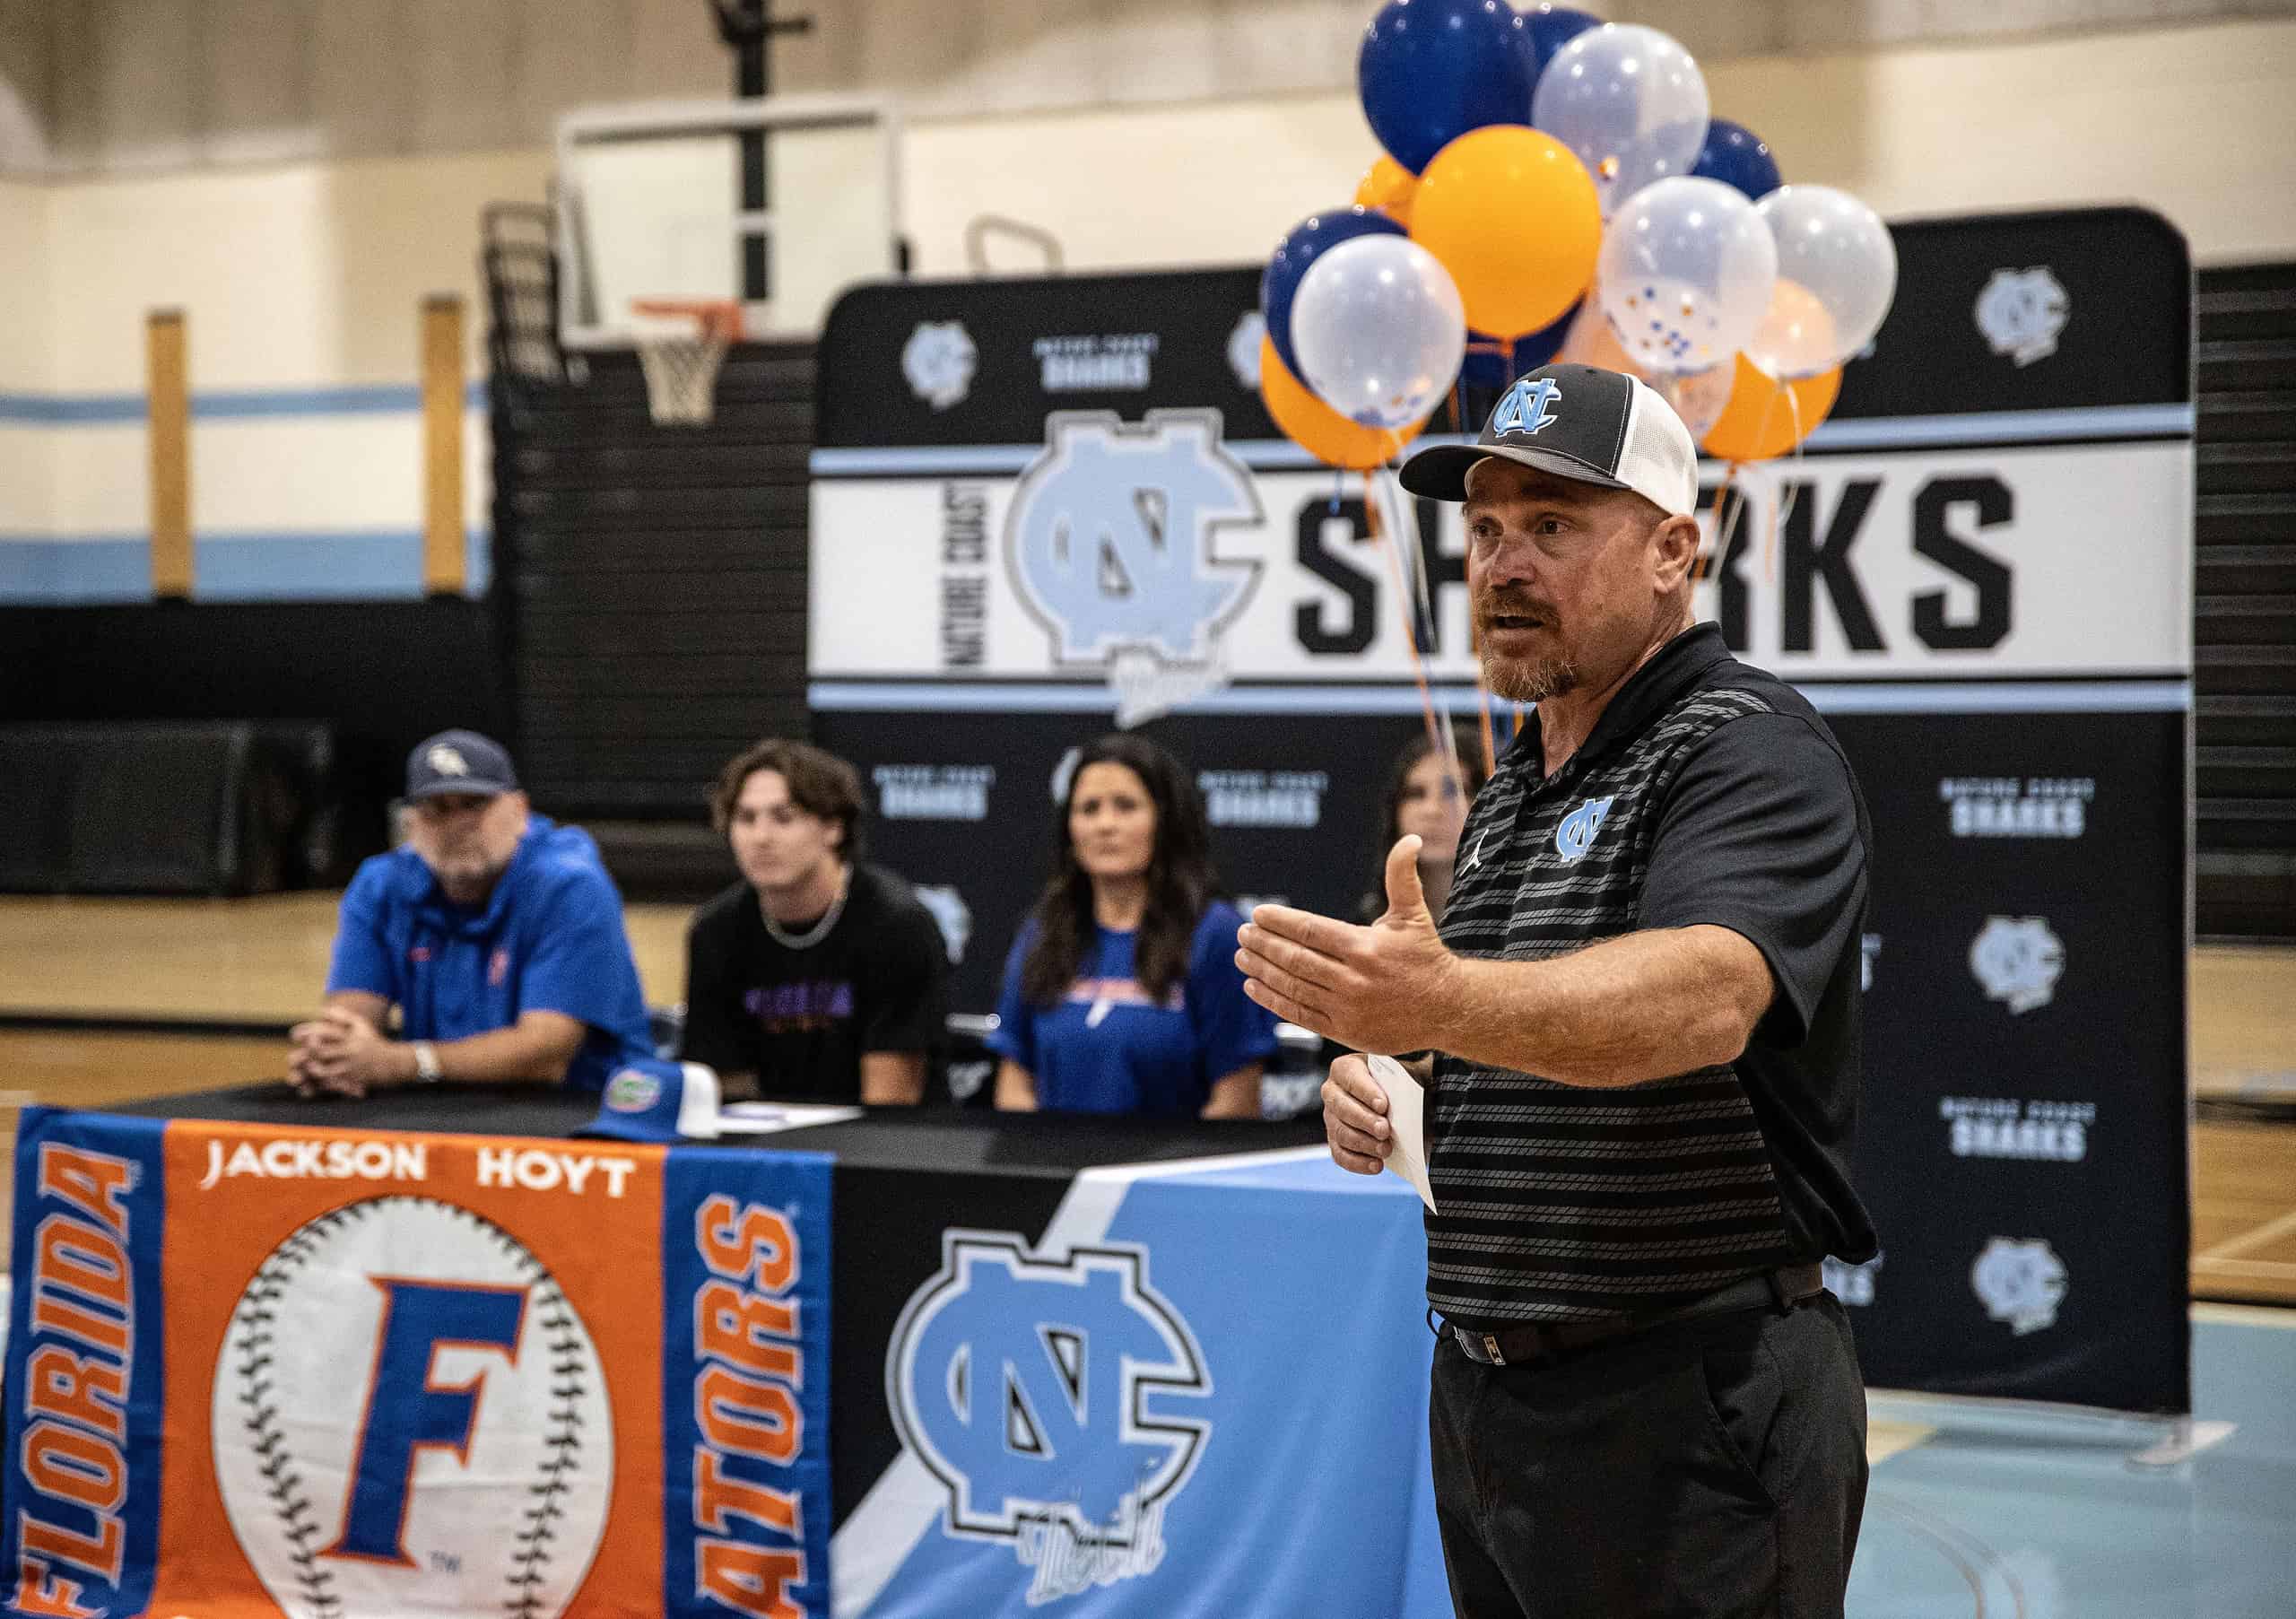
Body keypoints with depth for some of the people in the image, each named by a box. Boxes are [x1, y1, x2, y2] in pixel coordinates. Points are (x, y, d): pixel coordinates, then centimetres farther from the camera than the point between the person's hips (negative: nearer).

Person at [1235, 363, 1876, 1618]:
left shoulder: (1753, 752, -12)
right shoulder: (1506, 797, 16)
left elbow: (1706, 994, -32)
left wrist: (1444, 1002, -49)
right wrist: (1375, 1083, 4)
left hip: (1686, 1413, -8)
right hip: (1480, 1399, 8)